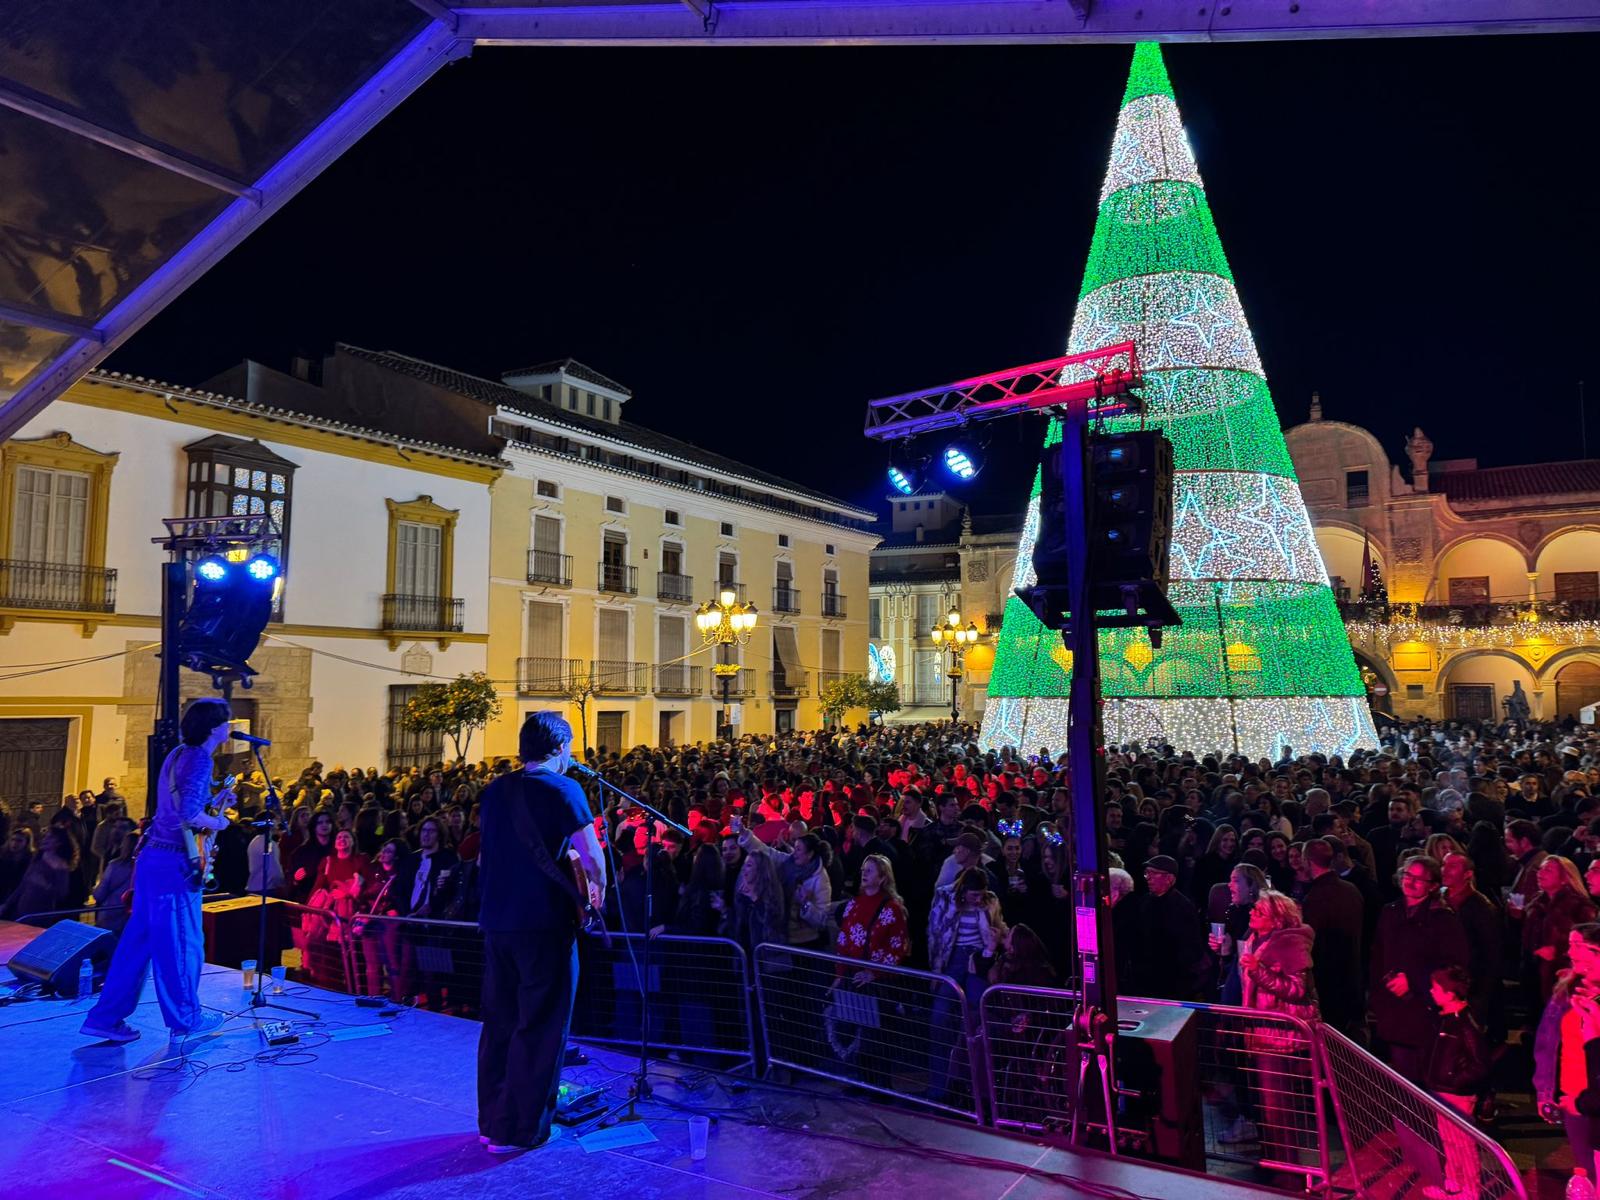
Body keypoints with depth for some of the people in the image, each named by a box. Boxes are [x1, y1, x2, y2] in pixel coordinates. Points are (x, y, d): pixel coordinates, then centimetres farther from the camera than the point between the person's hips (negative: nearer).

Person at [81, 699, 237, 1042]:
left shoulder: (178, 754, 14)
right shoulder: (199, 759, -15)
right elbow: (189, 814, -25)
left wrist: (213, 803, 14)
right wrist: (217, 823, -8)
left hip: (153, 857, 9)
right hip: (174, 863, -9)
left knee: (138, 939, 14)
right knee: (182, 942, 2)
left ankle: (107, 1017, 18)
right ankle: (186, 1019, 13)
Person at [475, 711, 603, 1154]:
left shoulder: (495, 790, 10)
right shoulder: (562, 789, -11)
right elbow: (591, 855, -17)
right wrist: (596, 890, 2)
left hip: (496, 919, 7)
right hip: (544, 922, -7)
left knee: (499, 1021, 16)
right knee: (539, 1027, 3)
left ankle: (491, 1119, 25)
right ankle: (520, 1129, 9)